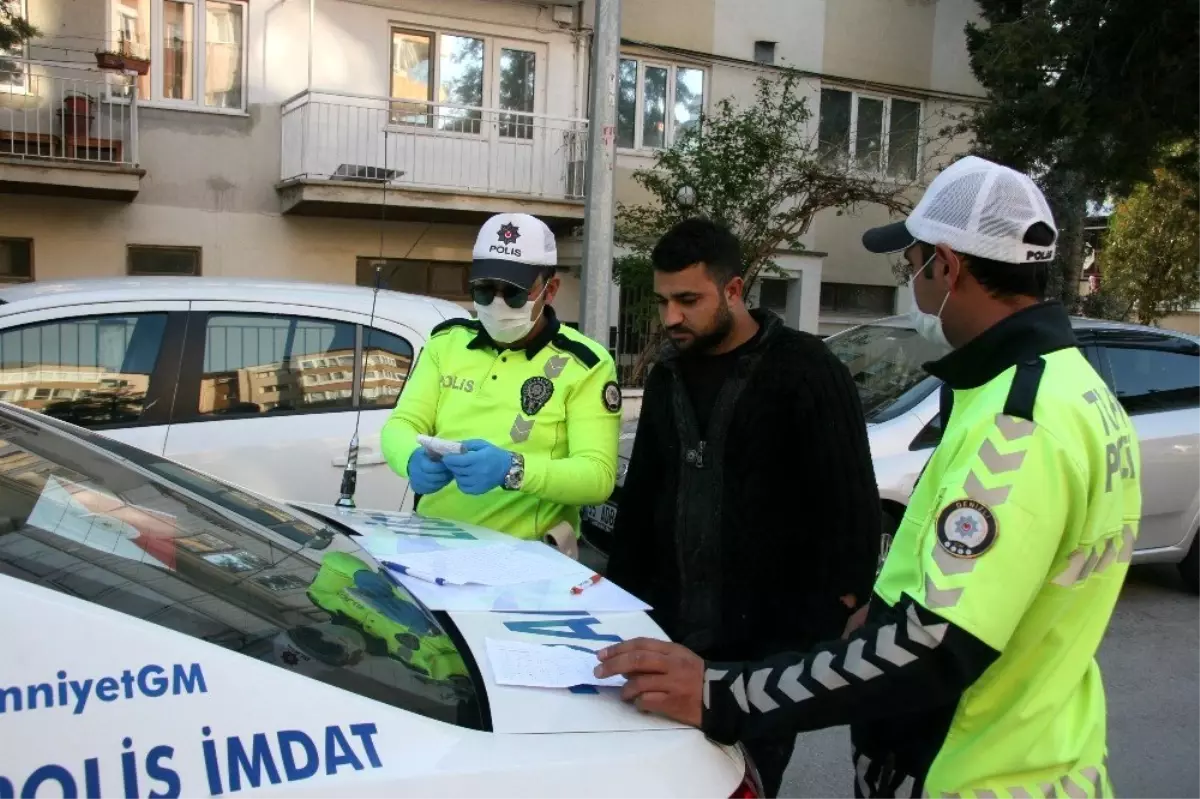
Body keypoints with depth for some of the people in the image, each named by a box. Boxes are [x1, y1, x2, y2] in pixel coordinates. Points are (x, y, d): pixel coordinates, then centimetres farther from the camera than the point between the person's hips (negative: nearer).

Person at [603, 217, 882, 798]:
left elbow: (852, 507, -9)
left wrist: (832, 622, -13)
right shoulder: (667, 377, 13)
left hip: (772, 644, -6)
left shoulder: (804, 371, -8)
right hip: (673, 635, 6)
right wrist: (619, 593, 16)